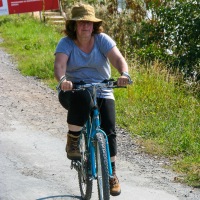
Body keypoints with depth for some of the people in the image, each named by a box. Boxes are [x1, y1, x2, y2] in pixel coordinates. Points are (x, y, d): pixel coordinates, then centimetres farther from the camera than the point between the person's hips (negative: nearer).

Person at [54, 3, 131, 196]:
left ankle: (112, 174, 6)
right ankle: (72, 141, -18)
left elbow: (118, 58, -20)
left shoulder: (102, 39, -6)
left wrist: (124, 74, -43)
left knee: (108, 131, -11)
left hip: (101, 93, 2)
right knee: (81, 99, -38)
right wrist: (62, 80, -47)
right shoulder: (66, 43, -8)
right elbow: (59, 65, -24)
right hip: (72, 92, -2)